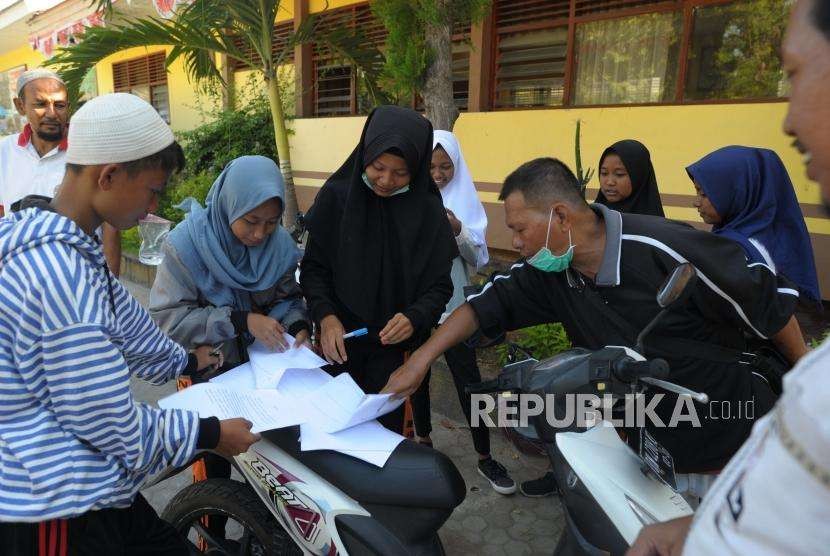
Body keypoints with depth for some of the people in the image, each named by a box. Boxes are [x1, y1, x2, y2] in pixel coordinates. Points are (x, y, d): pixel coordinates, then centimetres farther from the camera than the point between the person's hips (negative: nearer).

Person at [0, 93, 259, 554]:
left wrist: (183, 362, 29)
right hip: (58, 510, -9)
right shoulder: (63, 272, -29)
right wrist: (210, 434, -10)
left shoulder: (46, 239, 4)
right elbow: (112, 423, -24)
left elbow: (120, 324, 16)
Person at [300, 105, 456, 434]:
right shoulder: (336, 196, -8)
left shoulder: (428, 211, -8)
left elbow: (440, 285, -5)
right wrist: (325, 316, -19)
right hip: (339, 341, 1)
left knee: (384, 428, 11)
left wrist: (415, 318, -24)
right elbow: (313, 267, -3)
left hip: (394, 346, 0)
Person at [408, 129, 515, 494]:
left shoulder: (464, 199, 0)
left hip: (453, 305, 0)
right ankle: (423, 440, 38)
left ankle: (485, 459, 18)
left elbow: (478, 259, -2)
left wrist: (458, 231, -19)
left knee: (469, 381, 2)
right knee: (418, 376, 16)